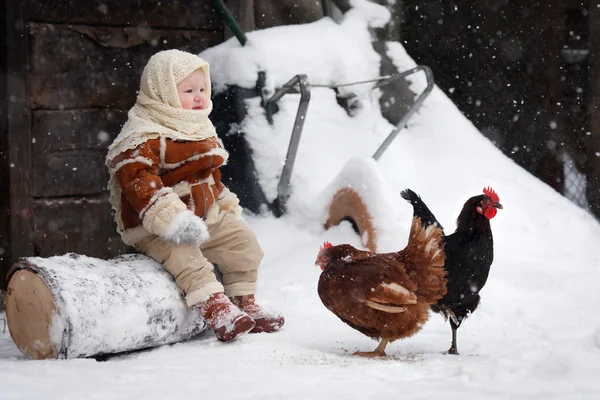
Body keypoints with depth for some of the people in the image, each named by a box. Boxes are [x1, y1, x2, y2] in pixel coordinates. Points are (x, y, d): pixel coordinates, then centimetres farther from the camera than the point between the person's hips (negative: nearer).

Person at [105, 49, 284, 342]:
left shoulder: (202, 132, 14)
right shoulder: (143, 138, -17)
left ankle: (245, 303, 8)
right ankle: (216, 310, -39)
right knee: (185, 256, -31)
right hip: (155, 230, -8)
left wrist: (229, 211, 21)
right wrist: (172, 220, -38)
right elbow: (138, 182, -29)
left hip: (205, 217, 8)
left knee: (243, 241, 0)